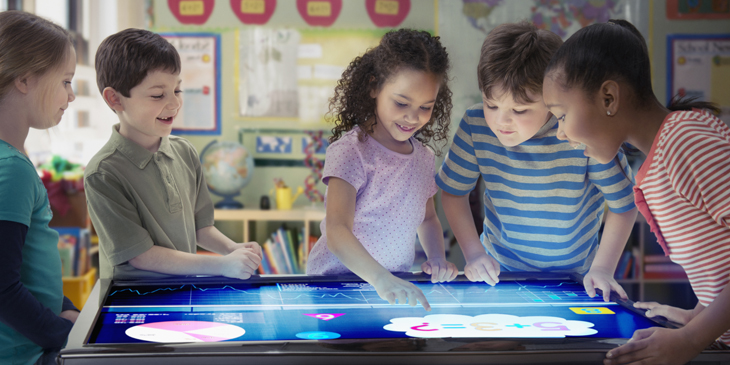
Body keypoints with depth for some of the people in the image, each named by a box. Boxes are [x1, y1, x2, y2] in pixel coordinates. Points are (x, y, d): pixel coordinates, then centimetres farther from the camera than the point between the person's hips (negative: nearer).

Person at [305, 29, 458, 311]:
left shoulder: (423, 157, 9)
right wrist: (380, 278, -37)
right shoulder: (351, 152, -12)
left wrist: (437, 258, 7)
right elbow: (336, 232, -23)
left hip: (398, 289, 5)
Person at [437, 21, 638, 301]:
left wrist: (602, 268, -12)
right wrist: (473, 253, -8)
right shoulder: (475, 126, -14)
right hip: (498, 271, 1)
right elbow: (453, 191, 1)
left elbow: (624, 203, -8)